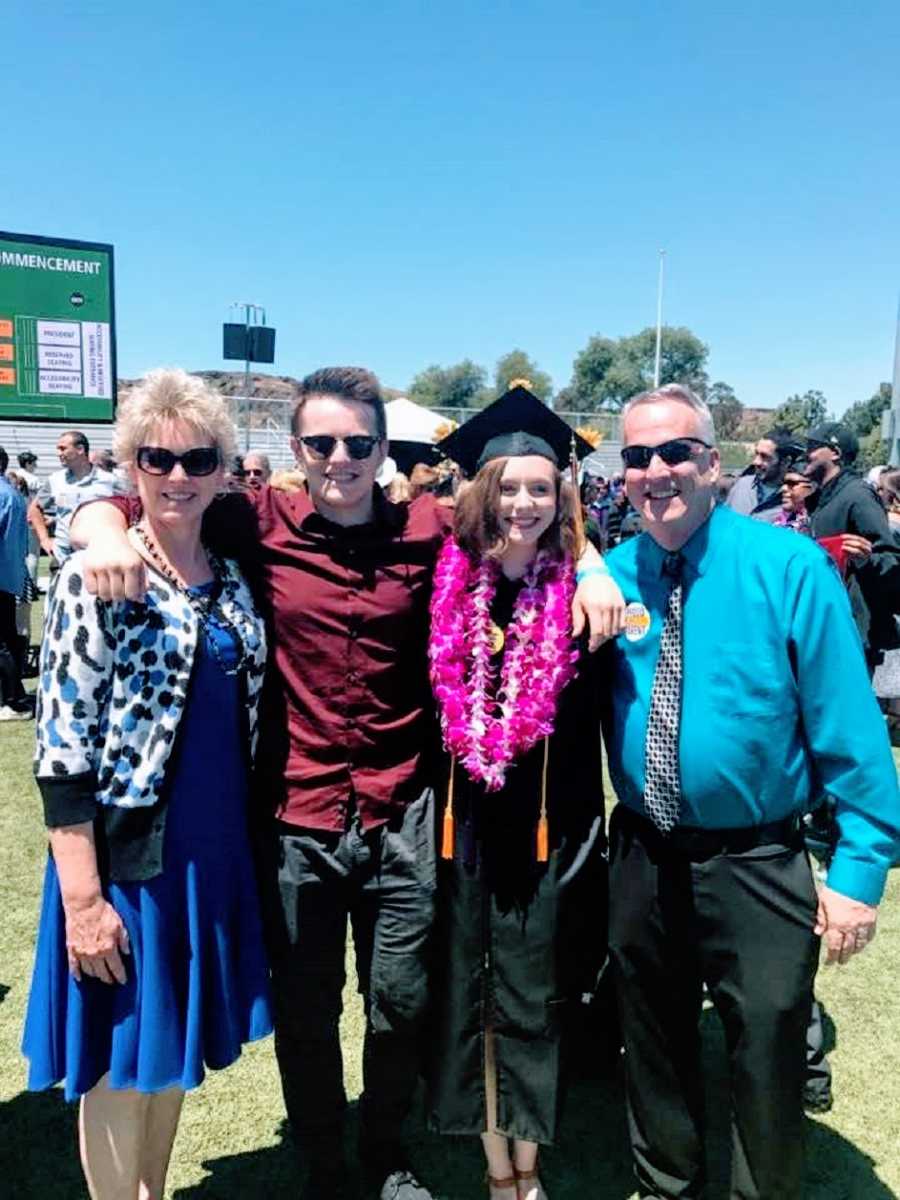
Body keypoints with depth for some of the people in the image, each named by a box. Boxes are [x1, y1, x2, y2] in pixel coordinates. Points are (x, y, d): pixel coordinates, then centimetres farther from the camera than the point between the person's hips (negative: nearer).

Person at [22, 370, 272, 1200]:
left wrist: (242, 837, 12)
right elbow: (60, 748, -15)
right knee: (121, 1058, 11)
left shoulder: (233, 580, 5)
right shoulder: (94, 579, -13)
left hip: (215, 851, 6)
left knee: (178, 1045, 21)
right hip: (125, 851, -6)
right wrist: (82, 894, -17)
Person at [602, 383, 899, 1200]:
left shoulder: (789, 566, -13)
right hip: (642, 858, 4)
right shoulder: (612, 575, -3)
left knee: (768, 1059, 14)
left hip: (757, 866, -3)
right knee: (655, 1047, 22)